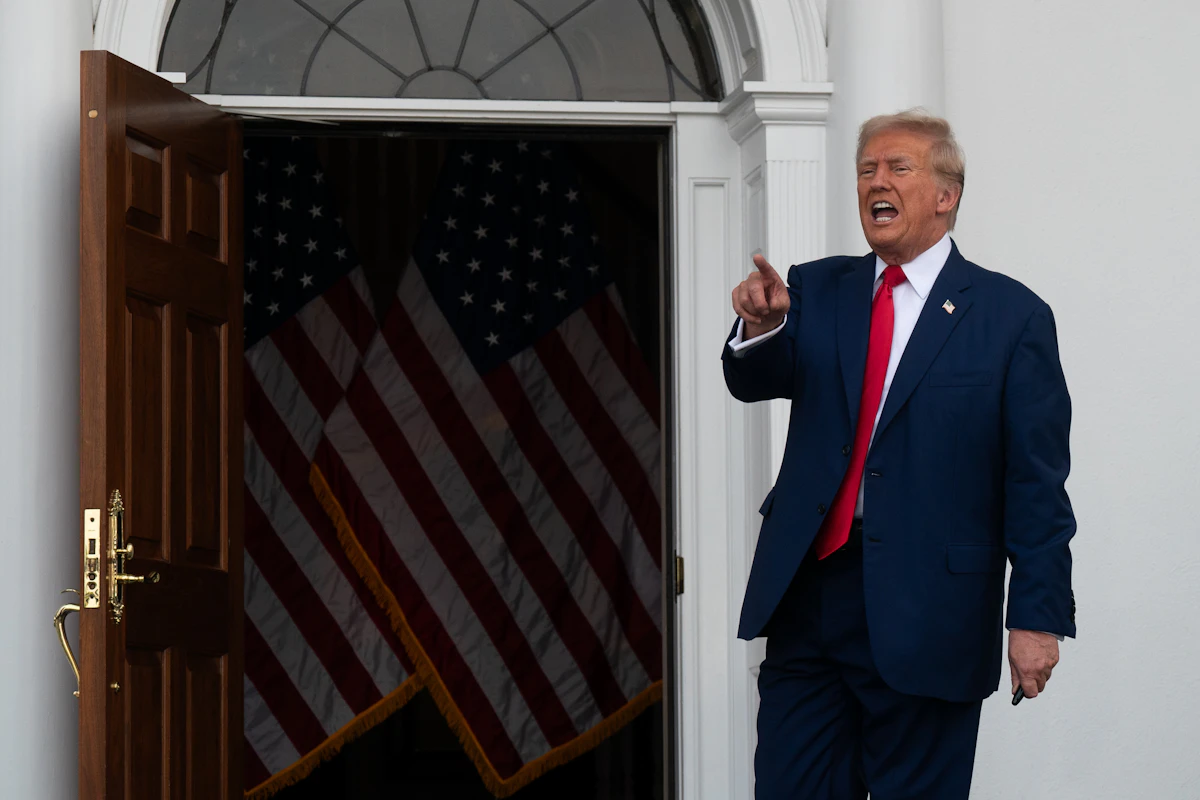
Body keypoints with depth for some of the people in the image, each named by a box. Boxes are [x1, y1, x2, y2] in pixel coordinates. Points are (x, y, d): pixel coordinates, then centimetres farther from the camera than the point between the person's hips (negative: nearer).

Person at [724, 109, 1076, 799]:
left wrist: (1038, 616, -10)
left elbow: (1038, 482, -5)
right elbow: (754, 382, -2)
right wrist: (762, 326, -25)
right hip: (807, 594, 4)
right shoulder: (816, 290, 12)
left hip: (928, 612, -4)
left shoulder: (1011, 315, -2)